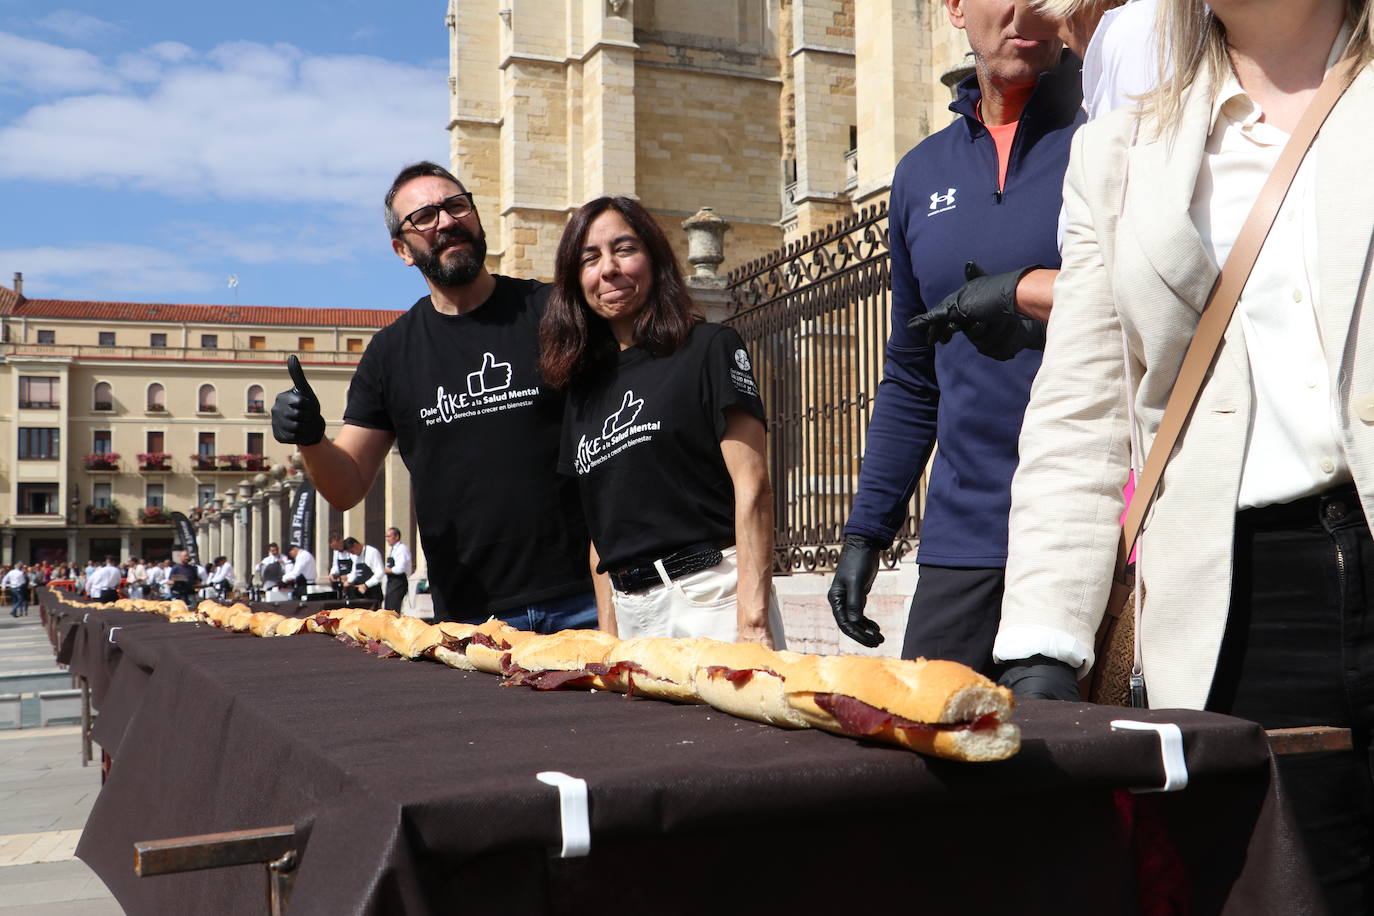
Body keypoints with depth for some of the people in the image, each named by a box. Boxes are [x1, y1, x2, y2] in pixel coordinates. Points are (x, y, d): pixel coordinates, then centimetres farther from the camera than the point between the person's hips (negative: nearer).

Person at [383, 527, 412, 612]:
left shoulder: (402, 549, -12)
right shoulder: (392, 550, 18)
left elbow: (400, 569, -21)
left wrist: (387, 570, -7)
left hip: (399, 582, -10)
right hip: (391, 582, 10)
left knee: (393, 610, -14)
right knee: (387, 610, 9)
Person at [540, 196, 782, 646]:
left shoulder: (709, 348, -1)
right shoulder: (585, 388, 15)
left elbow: (752, 487, -10)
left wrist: (753, 621, -18)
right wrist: (607, 636, 11)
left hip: (712, 595, -5)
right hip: (631, 612, 5)